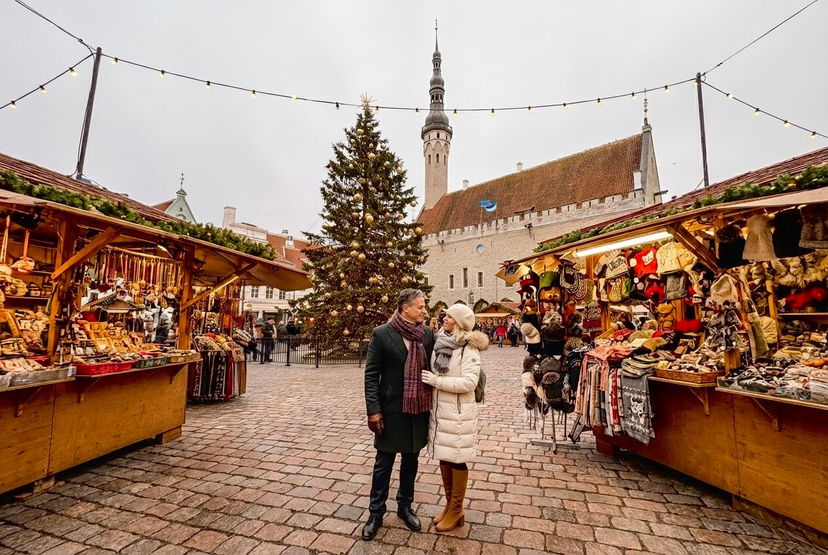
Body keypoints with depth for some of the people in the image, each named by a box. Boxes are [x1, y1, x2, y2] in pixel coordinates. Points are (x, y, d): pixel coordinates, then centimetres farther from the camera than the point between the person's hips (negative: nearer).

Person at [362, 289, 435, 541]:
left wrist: (433, 403, 2)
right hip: (391, 409, -3)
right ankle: (376, 513, 33)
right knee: (383, 463, 12)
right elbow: (371, 374, -9)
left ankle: (405, 506, 40)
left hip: (419, 409, 4)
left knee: (411, 460, 19)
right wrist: (373, 410, -12)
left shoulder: (427, 334, -1)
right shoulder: (381, 333, -11)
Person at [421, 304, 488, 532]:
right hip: (439, 410, 7)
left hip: (458, 412, -7)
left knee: (457, 459, 7)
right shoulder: (441, 344, 6)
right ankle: (449, 505, 35)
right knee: (444, 458, 17)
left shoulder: (469, 349, -15)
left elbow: (469, 383, -23)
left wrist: (436, 381, -21)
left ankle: (456, 511, 26)